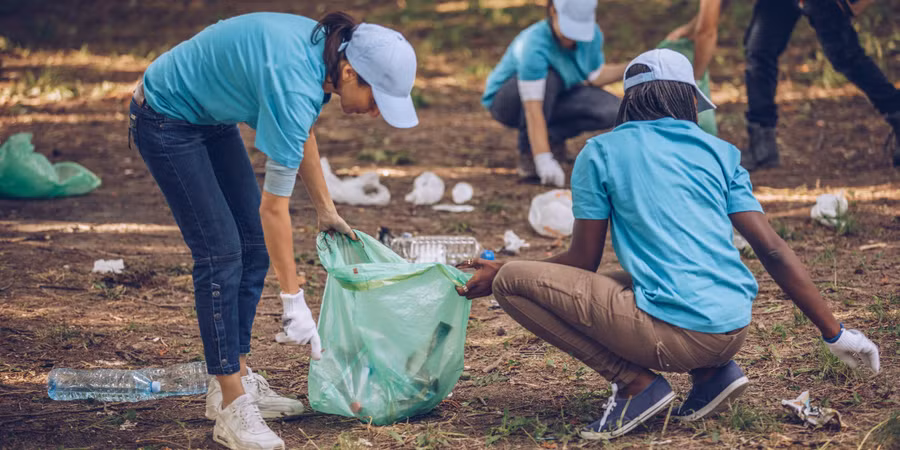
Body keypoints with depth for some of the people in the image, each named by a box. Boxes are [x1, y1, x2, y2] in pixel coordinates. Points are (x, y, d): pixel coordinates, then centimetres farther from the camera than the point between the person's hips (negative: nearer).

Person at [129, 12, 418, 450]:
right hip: (167, 121, -10)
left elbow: (300, 133, 11)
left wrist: (325, 208, 13)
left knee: (253, 245, 7)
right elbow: (274, 207, -29)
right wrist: (294, 302, -25)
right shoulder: (294, 84, -35)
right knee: (221, 252, -12)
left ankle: (238, 378, 14)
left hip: (212, 119, 10)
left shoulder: (322, 49, -10)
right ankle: (230, 407, -9)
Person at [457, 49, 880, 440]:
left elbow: (583, 261, 6)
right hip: (734, 331, 6)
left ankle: (636, 384, -4)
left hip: (674, 335, -6)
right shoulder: (720, 152, 13)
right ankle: (713, 372, 11)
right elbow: (773, 250, 7)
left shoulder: (600, 152, 4)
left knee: (512, 281, 1)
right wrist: (835, 334, 12)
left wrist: (501, 273, 22)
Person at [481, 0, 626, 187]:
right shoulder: (533, 45, -35)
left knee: (612, 111, -19)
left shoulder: (593, 34, -15)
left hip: (556, 96, 6)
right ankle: (527, 153, -22)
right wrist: (544, 160, -47)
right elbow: (533, 110, -41)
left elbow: (595, 77, 1)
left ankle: (552, 137, 1)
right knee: (548, 78, -38)